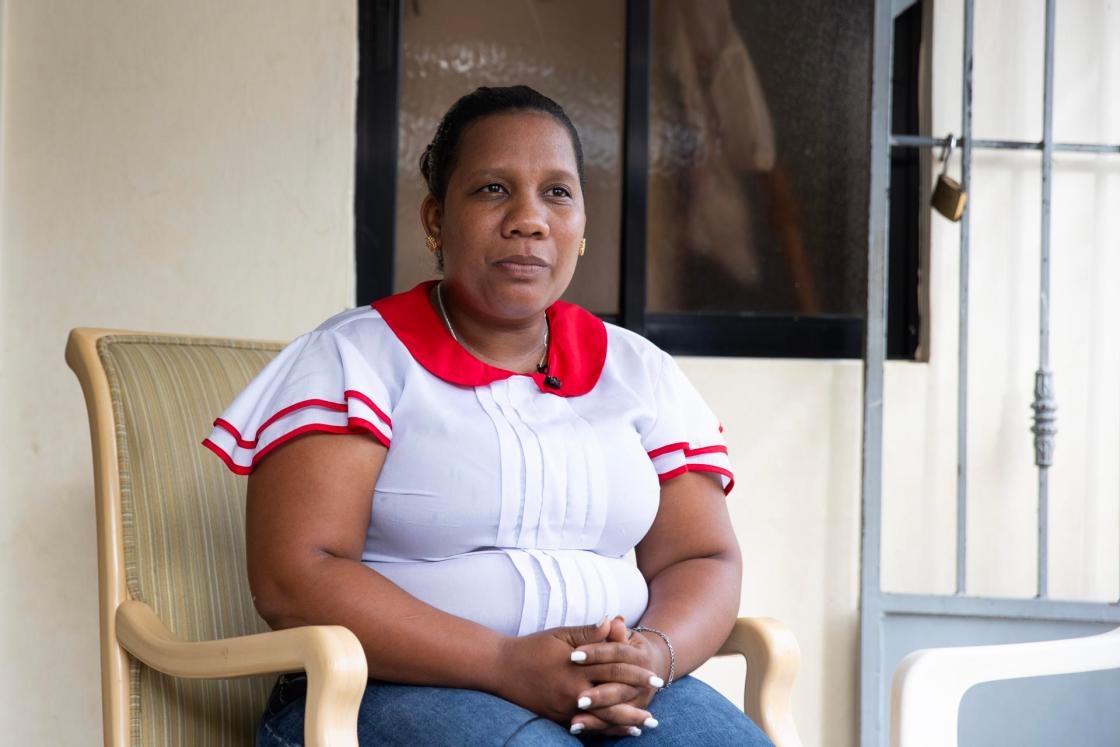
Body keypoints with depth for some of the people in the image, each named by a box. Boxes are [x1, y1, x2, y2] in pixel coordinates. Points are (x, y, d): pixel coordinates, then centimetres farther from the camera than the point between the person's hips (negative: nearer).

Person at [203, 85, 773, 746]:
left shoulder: (640, 371, 17)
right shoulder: (354, 358, 2)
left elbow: (705, 560, 13)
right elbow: (291, 578, -9)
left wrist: (653, 654, -13)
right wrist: (509, 665, -19)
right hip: (395, 693, -4)